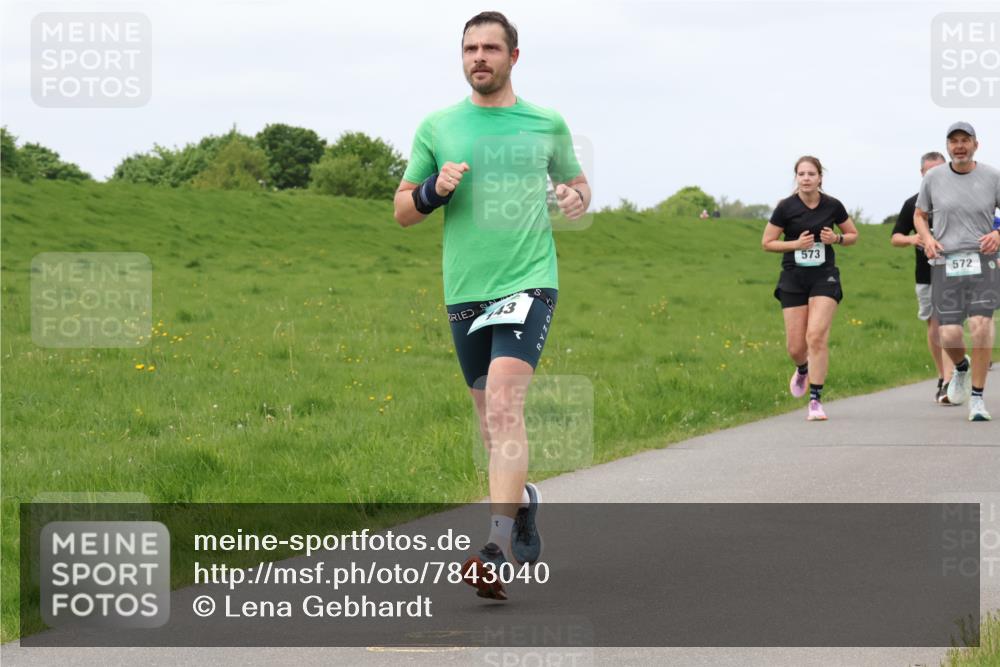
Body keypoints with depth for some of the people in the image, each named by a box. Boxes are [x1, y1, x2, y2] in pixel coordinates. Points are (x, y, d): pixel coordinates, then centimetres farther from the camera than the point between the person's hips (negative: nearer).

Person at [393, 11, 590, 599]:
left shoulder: (547, 124, 6)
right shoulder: (438, 127, 8)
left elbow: (576, 180, 23)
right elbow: (403, 210, 13)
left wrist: (578, 198, -1)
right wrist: (435, 189, -9)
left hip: (529, 282, -3)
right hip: (465, 291, 3)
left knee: (504, 404, -21)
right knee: (493, 419, 11)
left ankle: (497, 553, -28)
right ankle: (523, 503, 40)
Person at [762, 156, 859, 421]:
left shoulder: (832, 206, -1)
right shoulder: (786, 207, -5)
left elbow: (853, 235, 12)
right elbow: (767, 242, 1)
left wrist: (836, 238, -10)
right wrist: (796, 244, -14)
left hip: (824, 277, -1)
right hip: (793, 279, 1)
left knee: (817, 336, -18)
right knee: (796, 347, 1)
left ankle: (816, 401, -11)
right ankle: (803, 370, 40)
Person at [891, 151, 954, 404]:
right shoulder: (913, 204, 5)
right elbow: (896, 237, 11)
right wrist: (911, 239, -11)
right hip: (926, 276, 3)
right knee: (933, 329, 10)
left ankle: (948, 384, -18)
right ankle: (942, 378, 27)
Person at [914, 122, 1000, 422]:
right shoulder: (933, 178, 4)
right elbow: (920, 215, 17)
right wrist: (927, 238, -3)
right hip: (946, 263, 1)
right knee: (950, 335, -9)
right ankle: (961, 367, 29)